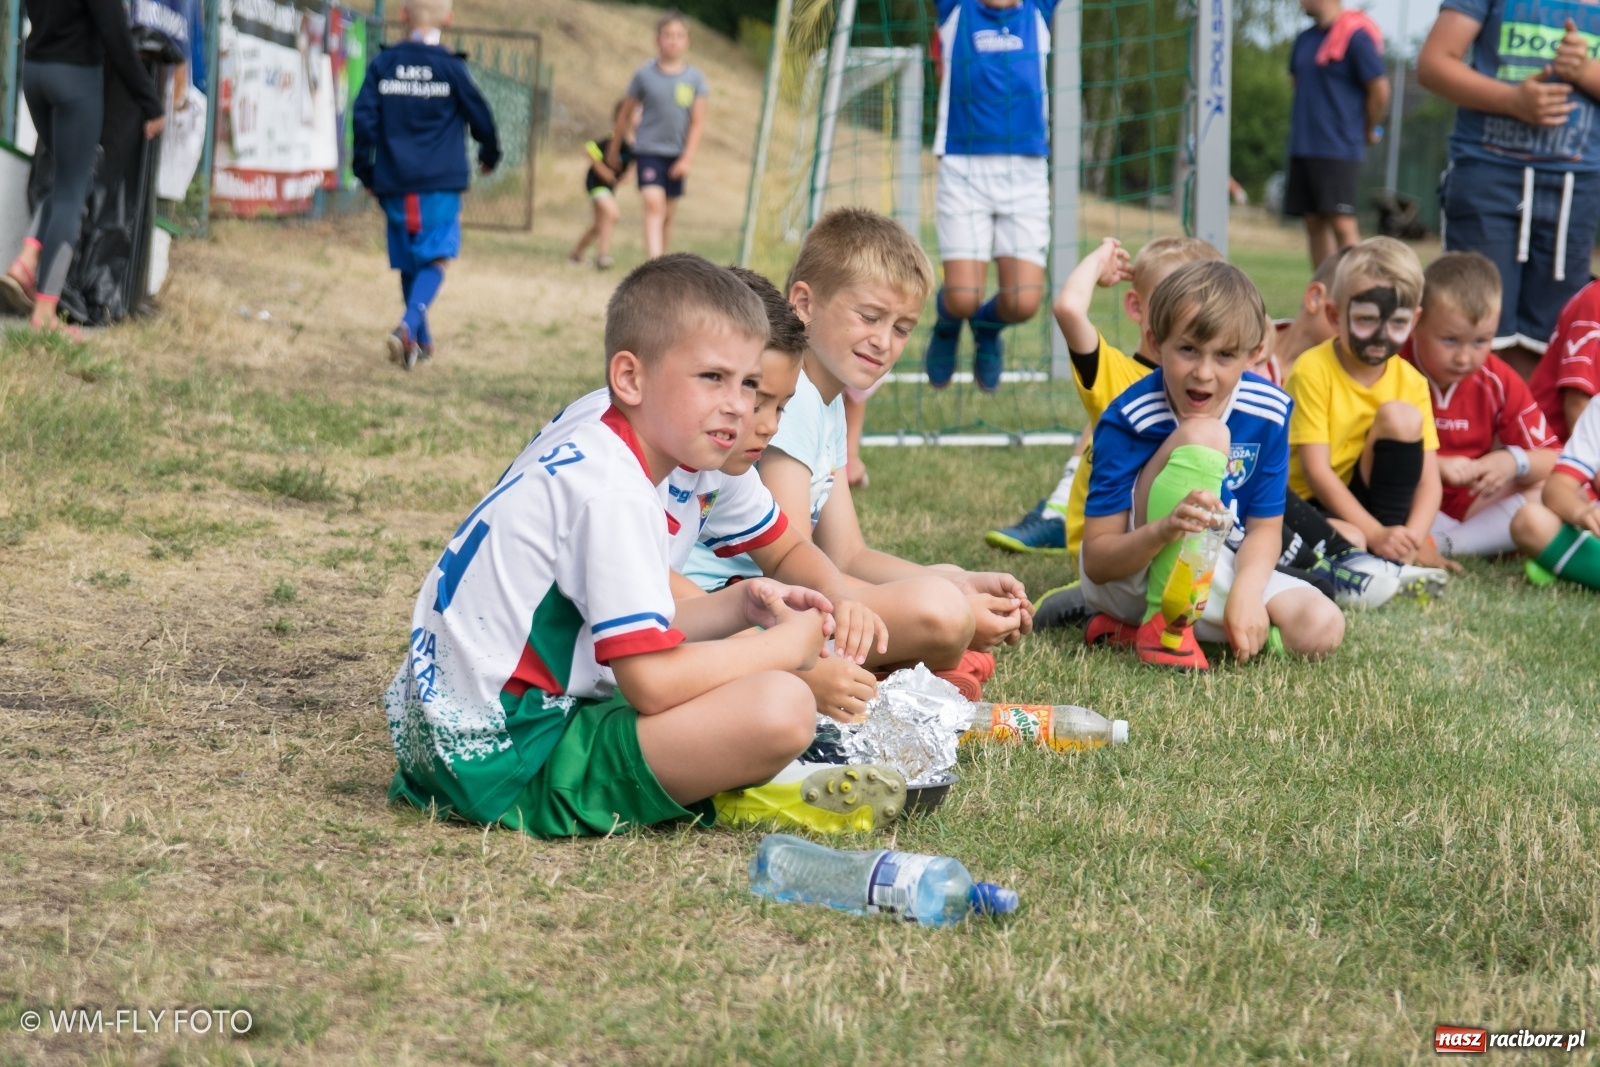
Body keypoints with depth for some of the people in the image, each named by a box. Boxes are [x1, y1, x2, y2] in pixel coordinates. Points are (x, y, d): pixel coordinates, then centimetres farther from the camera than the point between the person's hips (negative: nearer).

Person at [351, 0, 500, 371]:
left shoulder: (383, 64, 2)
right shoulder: (451, 68, -5)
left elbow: (363, 118, -1)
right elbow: (480, 115, 4)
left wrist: (365, 170, 9)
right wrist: (490, 155, 23)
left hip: (394, 182, 3)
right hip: (440, 182, -3)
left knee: (409, 261, 15)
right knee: (435, 260, -4)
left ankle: (422, 340, 22)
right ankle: (408, 326, -27)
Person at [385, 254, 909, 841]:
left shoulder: (580, 445, 12)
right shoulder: (611, 491, -19)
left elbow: (629, 637, 19)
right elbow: (653, 681, -23)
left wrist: (737, 607, 6)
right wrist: (787, 645, -9)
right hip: (507, 759, -11)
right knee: (781, 707, -24)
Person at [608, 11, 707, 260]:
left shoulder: (695, 78, 1)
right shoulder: (645, 75, -2)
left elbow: (698, 123, 2)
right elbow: (626, 114, 8)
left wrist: (687, 158, -8)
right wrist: (613, 150, 15)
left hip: (677, 155, 3)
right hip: (648, 150, -3)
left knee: (667, 215, 11)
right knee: (654, 205, -19)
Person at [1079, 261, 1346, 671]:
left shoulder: (1268, 411, -9)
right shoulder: (1127, 420, -21)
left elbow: (1265, 528, -2)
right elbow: (1096, 562, -22)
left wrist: (1247, 591, -23)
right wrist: (1165, 530, -42)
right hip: (1124, 574, -6)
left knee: (1321, 628, -20)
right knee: (1203, 435, -27)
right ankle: (1162, 622, -19)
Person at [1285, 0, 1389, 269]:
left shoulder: (1356, 35, -11)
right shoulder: (1305, 39, 12)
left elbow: (1379, 90, -11)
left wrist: (1368, 131, 1)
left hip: (1338, 150, -8)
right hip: (1302, 147, 8)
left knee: (1341, 224, -10)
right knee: (1314, 223, 8)